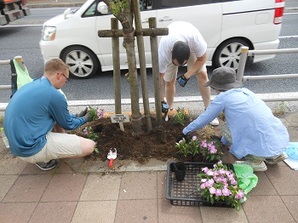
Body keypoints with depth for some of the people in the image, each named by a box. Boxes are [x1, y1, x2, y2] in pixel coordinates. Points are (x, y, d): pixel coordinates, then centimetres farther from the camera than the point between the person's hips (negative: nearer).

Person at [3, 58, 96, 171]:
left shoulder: (31, 86, 7)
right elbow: (68, 124, -2)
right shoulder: (54, 95, -20)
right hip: (31, 149, -10)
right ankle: (43, 158, 2)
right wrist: (84, 119, 16)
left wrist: (76, 116, 24)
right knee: (89, 146, -13)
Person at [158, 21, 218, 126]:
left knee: (202, 74, -15)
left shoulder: (196, 40, -43)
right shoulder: (163, 52, -42)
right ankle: (170, 110, 14)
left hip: (190, 45, 0)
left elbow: (202, 59, -22)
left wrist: (186, 76, -29)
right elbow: (159, 78, -31)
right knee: (169, 81, -9)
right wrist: (161, 101, -26)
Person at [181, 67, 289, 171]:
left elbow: (203, 119, 4)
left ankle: (256, 161, 7)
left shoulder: (222, 98, -6)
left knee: (225, 127, 10)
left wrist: (186, 130, 22)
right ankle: (274, 156, 21)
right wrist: (223, 141, 34)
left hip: (265, 147, -7)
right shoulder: (245, 91, 15)